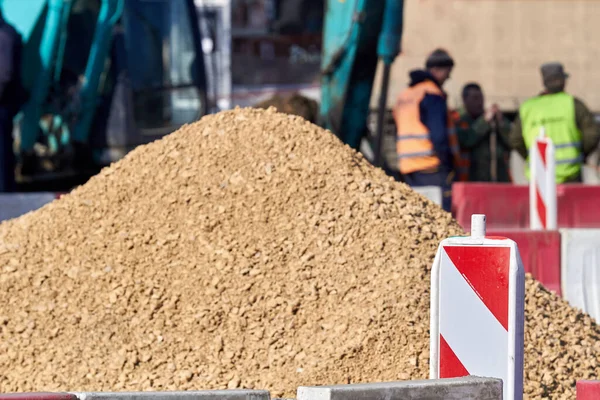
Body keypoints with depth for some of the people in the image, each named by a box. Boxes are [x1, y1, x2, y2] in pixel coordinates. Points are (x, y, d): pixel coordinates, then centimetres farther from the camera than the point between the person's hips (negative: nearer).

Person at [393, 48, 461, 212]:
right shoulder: (432, 94, -9)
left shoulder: (404, 95, 19)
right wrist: (448, 163, -12)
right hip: (432, 165, -9)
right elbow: (438, 134, -16)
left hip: (408, 167, 9)